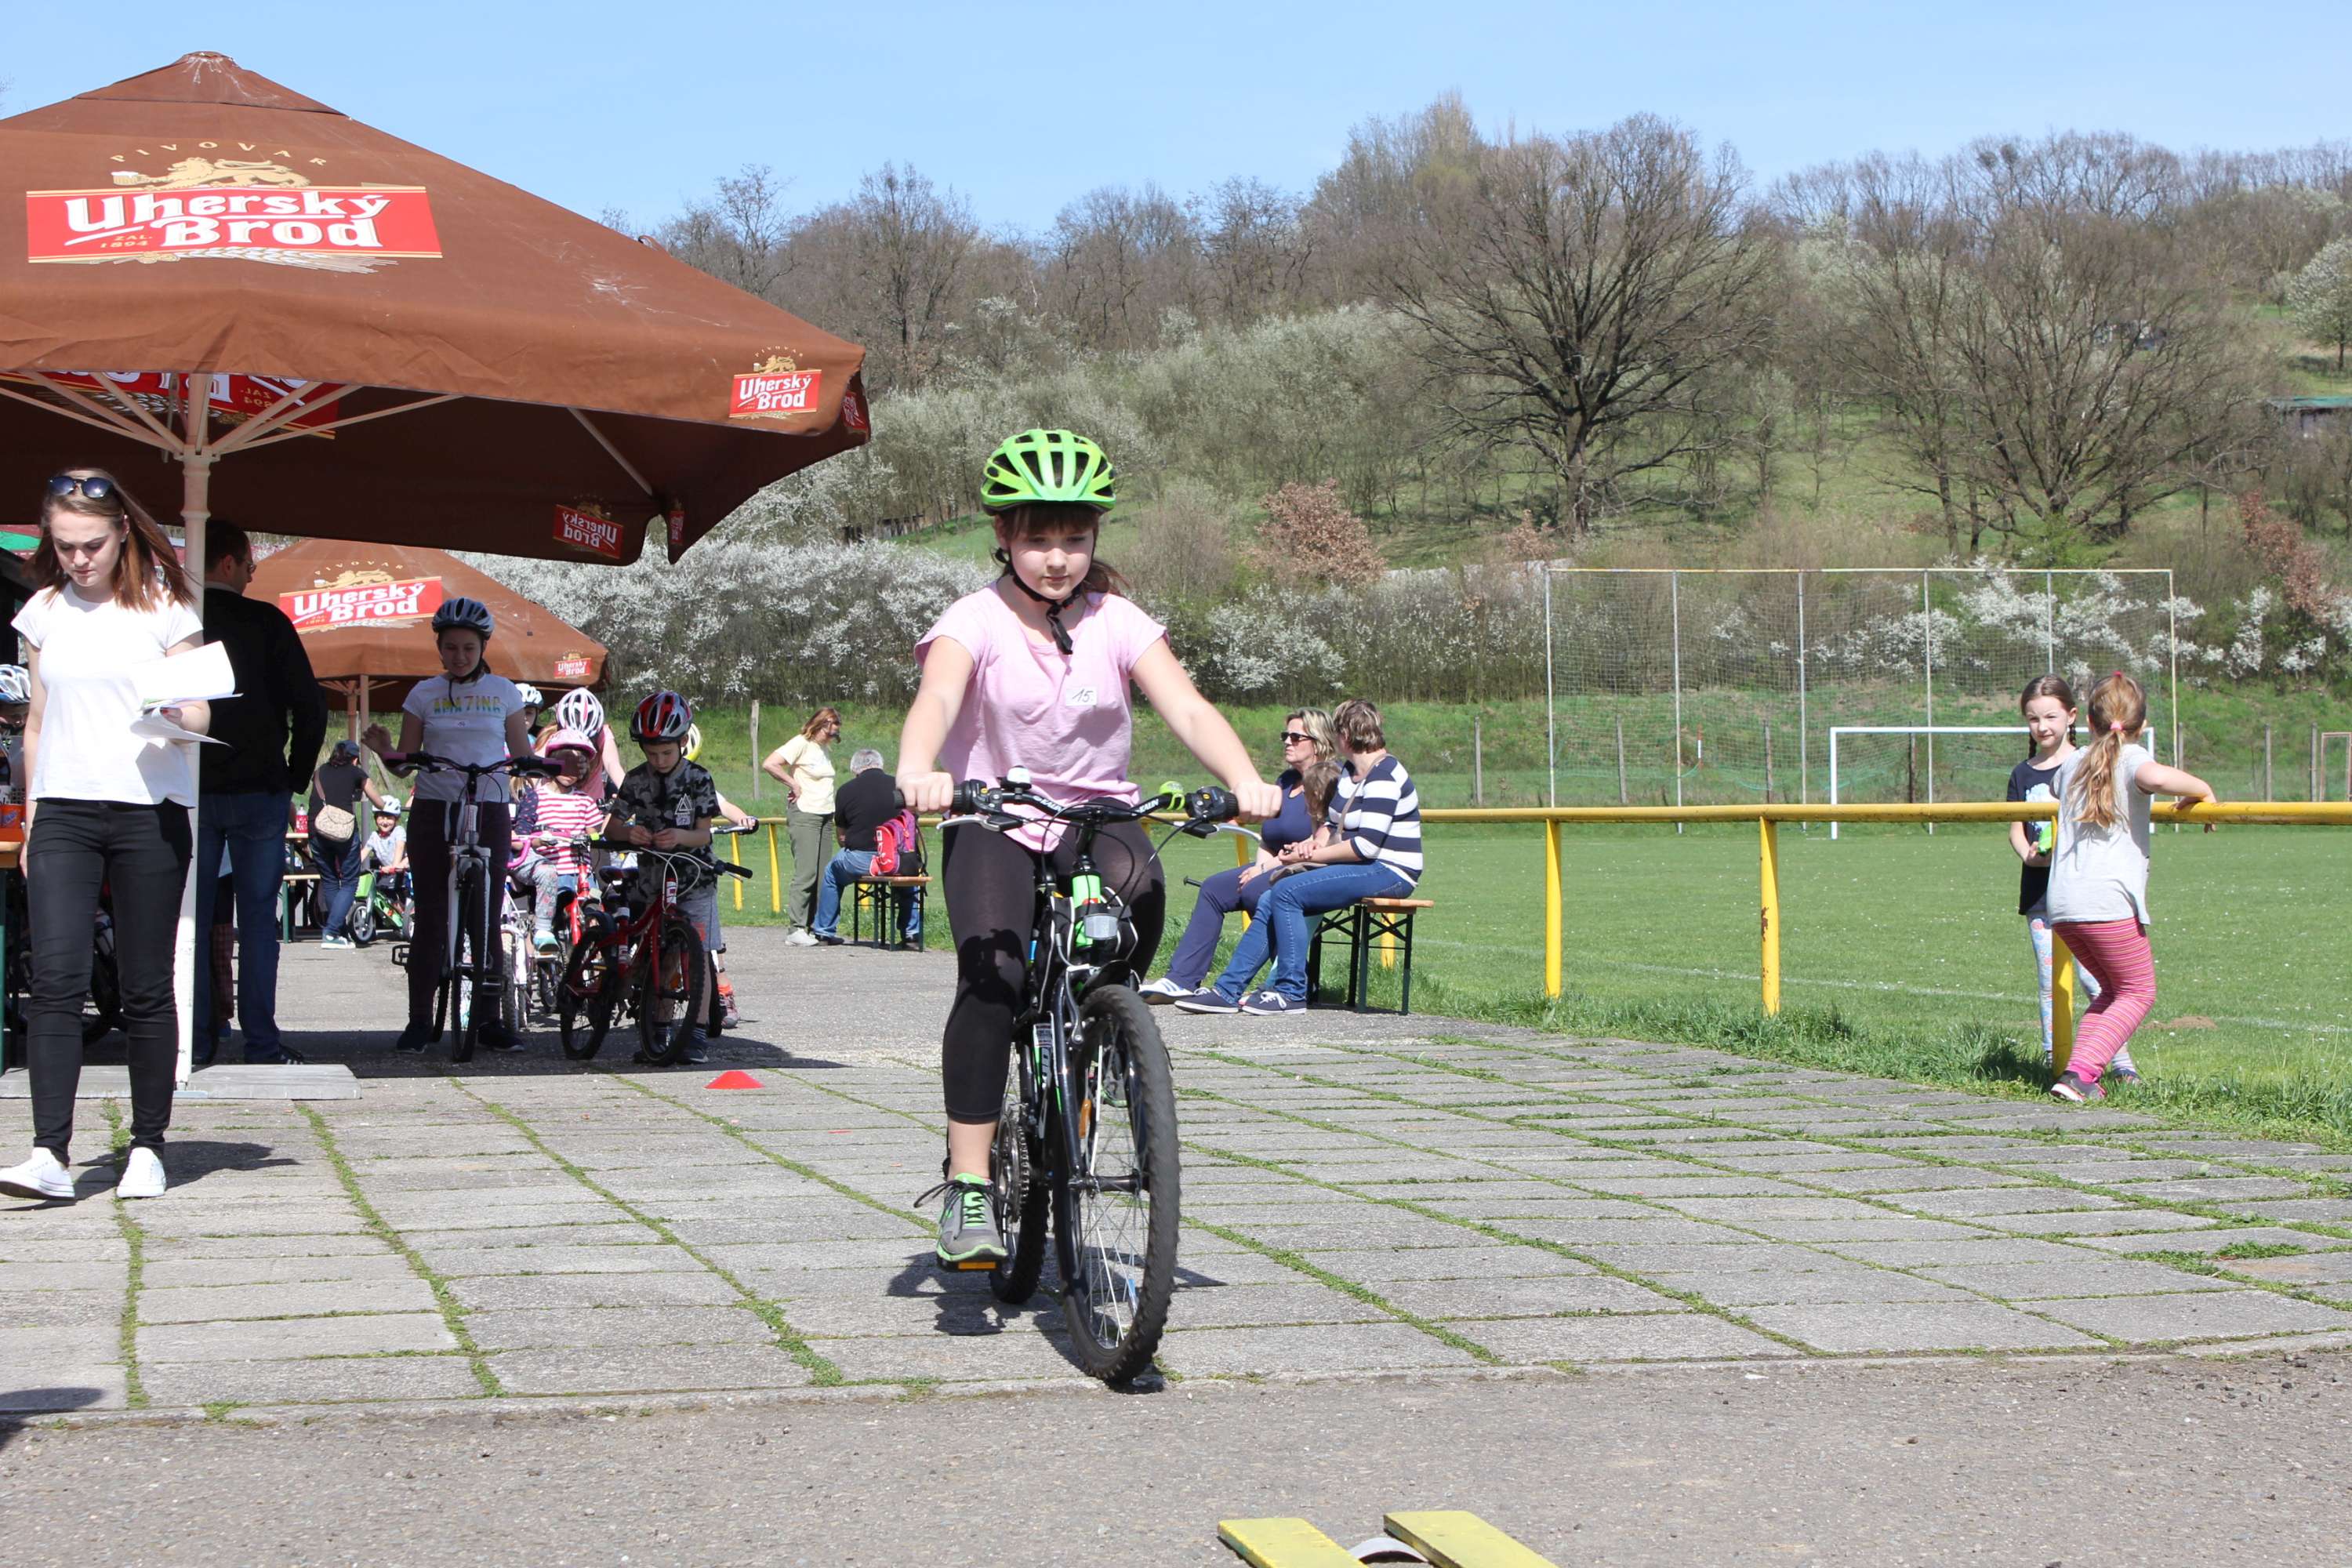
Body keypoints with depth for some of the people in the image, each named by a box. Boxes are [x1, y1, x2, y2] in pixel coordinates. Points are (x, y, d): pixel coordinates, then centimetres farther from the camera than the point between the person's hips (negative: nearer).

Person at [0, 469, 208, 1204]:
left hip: (149, 812, -2)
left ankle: (147, 1146, 12)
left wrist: (176, 712, -21)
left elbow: (200, 717, 2)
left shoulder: (164, 606, 2)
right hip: (62, 812, 2)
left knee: (147, 987, 1)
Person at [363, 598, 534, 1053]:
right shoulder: (424, 694, 7)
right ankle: (420, 1020, 2)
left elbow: (522, 755, 10)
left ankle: (488, 1019, 6)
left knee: (488, 917, -1)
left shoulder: (503, 692, 8)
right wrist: (387, 754, -16)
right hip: (433, 811, 0)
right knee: (429, 918, -2)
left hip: (489, 811, 0)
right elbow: (406, 763, 6)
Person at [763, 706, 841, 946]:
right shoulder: (801, 744, -7)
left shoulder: (823, 749, 17)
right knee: (806, 874, -11)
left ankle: (816, 928, 8)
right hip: (804, 815, -8)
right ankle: (797, 929, -10)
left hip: (825, 816, 8)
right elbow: (769, 764, -18)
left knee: (822, 874, 5)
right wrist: (794, 784, -14)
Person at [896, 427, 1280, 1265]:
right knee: (992, 974, -26)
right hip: (993, 824, -2)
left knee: (1140, 887, -31)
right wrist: (917, 771, -48)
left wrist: (1245, 779, -33)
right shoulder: (976, 620, -6)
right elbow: (937, 697, -25)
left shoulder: (1118, 622, 0)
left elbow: (1187, 707, -13)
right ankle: (967, 1185, -18)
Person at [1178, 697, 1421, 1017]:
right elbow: (1341, 832, 22)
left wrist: (1310, 856, -14)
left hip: (1388, 872, -9)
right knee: (1270, 903, -4)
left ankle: (1291, 993, -16)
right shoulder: (1350, 772, 16)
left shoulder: (1384, 777, -15)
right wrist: (1317, 844, -1)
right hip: (1361, 869, 10)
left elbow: (1366, 846, -22)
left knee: (1286, 892, -22)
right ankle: (1228, 990, -4)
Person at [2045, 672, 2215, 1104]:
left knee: (2114, 989, 21)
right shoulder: (2130, 759, 1)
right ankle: (2080, 1074, -10)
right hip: (2107, 900, -7)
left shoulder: (2072, 764, 22)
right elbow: (2156, 777, -25)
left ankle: (2081, 1072, 8)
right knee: (2138, 992, 6)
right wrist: (2202, 789, -8)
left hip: (2061, 902, 7)